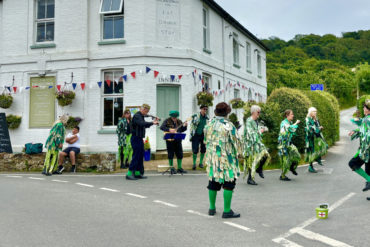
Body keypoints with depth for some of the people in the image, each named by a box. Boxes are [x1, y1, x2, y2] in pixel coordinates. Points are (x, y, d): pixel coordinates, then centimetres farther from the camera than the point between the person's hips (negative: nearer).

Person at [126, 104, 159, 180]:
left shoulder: (141, 116, 16)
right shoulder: (137, 116, -15)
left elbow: (145, 125, 22)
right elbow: (142, 124, -32)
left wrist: (153, 122, 10)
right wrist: (152, 123, -30)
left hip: (140, 138, 10)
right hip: (136, 138, -10)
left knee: (141, 156, 11)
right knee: (136, 156, -11)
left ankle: (138, 173, 18)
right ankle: (129, 173, -10)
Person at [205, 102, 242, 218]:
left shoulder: (209, 124, 5)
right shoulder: (228, 125, -14)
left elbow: (205, 140, 14)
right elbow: (236, 141, -10)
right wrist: (238, 153, 8)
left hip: (212, 157, 6)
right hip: (226, 158, -6)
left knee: (213, 181, 14)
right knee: (229, 182, 0)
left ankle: (212, 208, 23)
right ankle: (227, 211, 1)